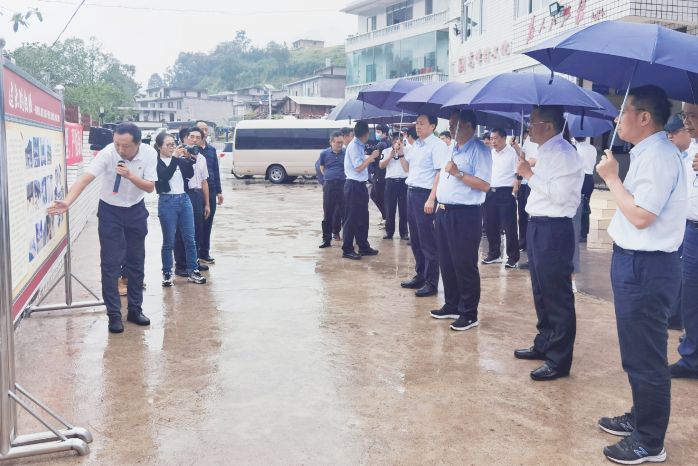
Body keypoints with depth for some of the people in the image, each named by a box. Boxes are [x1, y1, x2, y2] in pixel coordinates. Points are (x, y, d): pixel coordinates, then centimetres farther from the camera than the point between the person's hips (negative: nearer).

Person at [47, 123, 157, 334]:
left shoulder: (149, 153, -16)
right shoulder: (107, 154, -24)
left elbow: (150, 187, -14)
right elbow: (85, 178, -33)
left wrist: (130, 176, -32)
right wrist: (67, 202, -48)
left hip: (136, 211, 3)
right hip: (110, 212, -2)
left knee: (136, 263, 10)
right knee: (110, 265, -3)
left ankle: (135, 309, 23)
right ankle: (114, 315, 7)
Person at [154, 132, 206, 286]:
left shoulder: (180, 160, 10)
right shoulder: (156, 162, -3)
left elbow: (189, 174, -3)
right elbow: (165, 176, -18)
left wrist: (190, 159, -16)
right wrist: (175, 157, -20)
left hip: (184, 200, 4)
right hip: (167, 202, -4)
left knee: (190, 239, 5)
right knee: (169, 241, 2)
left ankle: (193, 271, 12)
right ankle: (167, 274, 13)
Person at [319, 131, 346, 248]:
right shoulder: (324, 154, 3)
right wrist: (329, 176, 10)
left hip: (343, 185, -1)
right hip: (329, 186, 1)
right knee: (328, 214, 3)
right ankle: (326, 239, 8)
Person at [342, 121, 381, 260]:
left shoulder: (359, 145, 11)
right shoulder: (354, 146, -15)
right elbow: (358, 167, -19)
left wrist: (369, 158, 33)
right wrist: (371, 157, -12)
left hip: (360, 185, 9)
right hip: (353, 185, -9)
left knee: (363, 217, 15)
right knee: (351, 218, -2)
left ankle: (363, 247, 25)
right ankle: (347, 250, 5)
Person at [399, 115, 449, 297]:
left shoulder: (437, 145, -10)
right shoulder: (416, 145, 15)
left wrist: (431, 200, -22)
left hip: (425, 194, -8)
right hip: (411, 192, 8)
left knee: (428, 241, -3)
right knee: (415, 239, 14)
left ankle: (431, 282, 4)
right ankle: (420, 275, 26)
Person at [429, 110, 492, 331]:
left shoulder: (479, 150, -11)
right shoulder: (451, 148, 15)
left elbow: (484, 185, -19)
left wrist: (458, 173, -21)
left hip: (465, 215, -8)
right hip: (444, 211, 9)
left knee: (464, 265, -3)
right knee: (446, 262, 14)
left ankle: (469, 314, 7)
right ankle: (451, 305, 28)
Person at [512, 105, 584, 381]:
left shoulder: (563, 153, -15)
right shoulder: (546, 152, 14)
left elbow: (559, 194, -24)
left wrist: (529, 174, -17)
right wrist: (527, 169, 13)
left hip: (553, 229, -10)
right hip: (538, 226, 10)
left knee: (557, 296, -3)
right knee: (540, 291, 20)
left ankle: (559, 360, 5)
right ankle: (544, 344, 35)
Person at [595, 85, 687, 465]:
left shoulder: (658, 156, -18)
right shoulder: (646, 154, 12)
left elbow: (641, 216, -24)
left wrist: (611, 178, -14)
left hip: (646, 267, -10)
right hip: (634, 261, 10)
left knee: (645, 358, 0)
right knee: (635, 353, 22)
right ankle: (639, 418, 38)